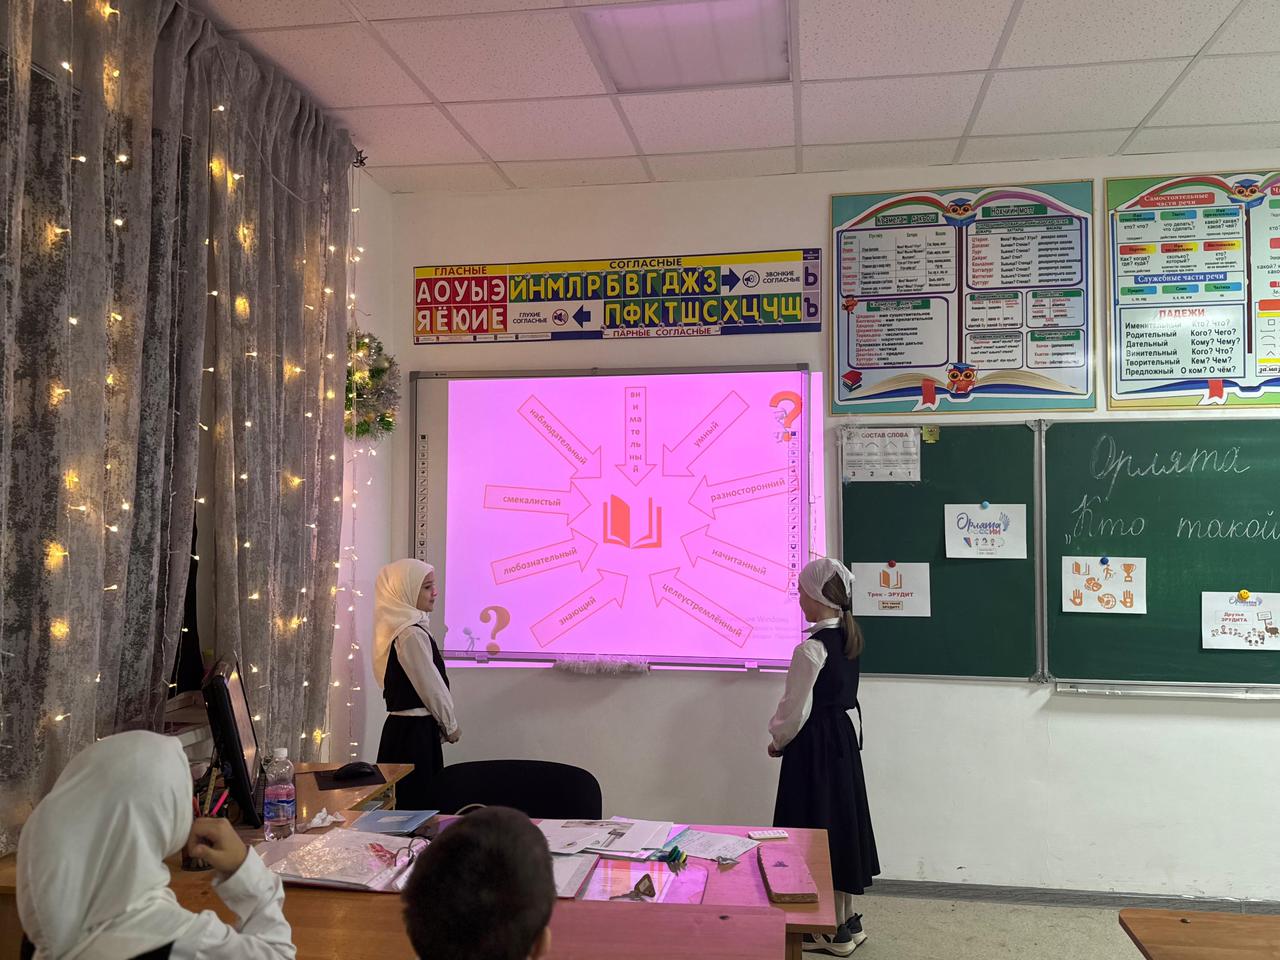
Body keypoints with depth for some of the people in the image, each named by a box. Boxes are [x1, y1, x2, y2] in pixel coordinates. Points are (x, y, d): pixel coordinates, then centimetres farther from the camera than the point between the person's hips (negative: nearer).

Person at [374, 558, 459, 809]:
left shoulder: (398, 627, 11)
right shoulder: (411, 634, -19)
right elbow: (431, 686, -15)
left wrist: (442, 725, 15)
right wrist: (451, 725, -1)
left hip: (402, 725, 9)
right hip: (414, 731, -9)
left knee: (406, 805, 14)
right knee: (418, 804, -2)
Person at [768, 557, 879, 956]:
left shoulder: (811, 649, -22)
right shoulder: (849, 638, 4)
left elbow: (796, 711, -17)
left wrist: (778, 740, 1)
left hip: (814, 745, -8)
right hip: (842, 737, 8)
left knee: (817, 828, 3)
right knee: (840, 821, 16)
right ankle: (847, 919, 28)